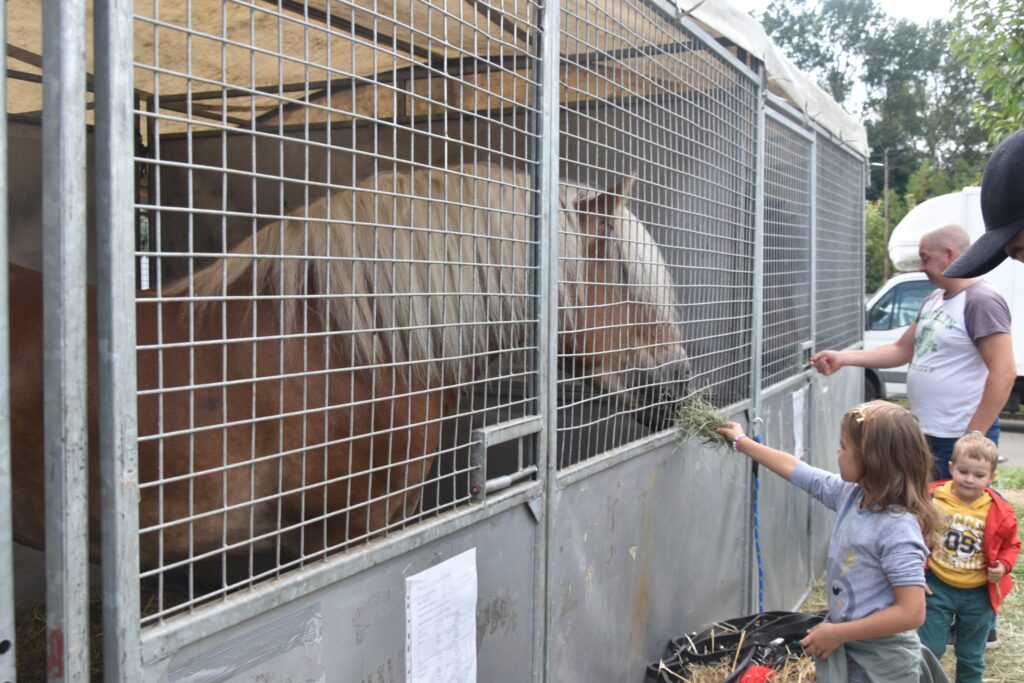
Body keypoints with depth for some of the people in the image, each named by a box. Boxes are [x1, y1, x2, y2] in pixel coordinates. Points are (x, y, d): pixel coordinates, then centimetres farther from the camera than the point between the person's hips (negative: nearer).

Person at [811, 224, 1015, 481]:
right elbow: (902, 350, 16)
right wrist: (842, 357, 5)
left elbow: (1004, 373, -21)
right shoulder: (933, 299, 12)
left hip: (960, 438, -9)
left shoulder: (982, 301, -15)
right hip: (924, 432, 9)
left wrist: (973, 437, -22)